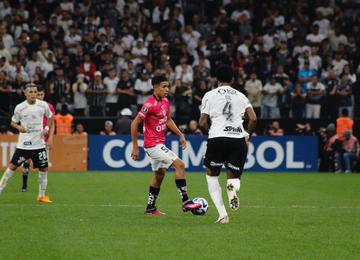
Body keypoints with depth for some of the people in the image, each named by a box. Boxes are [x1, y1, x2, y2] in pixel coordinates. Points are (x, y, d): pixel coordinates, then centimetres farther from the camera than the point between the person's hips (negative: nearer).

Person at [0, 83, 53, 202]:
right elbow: (13, 122, 6)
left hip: (39, 143, 2)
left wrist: (47, 128, -1)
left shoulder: (43, 105, -1)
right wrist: (19, 127, -16)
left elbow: (50, 117, 16)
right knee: (12, 166, -5)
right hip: (24, 143, -2)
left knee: (44, 168, 5)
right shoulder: (19, 107, -7)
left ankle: (42, 196, 18)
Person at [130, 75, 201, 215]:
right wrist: (135, 147, -16)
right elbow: (134, 124, -17)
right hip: (153, 144, -10)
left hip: (159, 143, 10)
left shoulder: (165, 101, 6)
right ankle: (186, 202, -14)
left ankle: (150, 208, 27)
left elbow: (168, 120, 22)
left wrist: (180, 135, 12)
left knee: (159, 174, 18)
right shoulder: (150, 104, -20)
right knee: (179, 164, -15)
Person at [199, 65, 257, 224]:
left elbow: (202, 123, 1)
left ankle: (222, 214, 3)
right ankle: (232, 187, -26)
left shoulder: (210, 95, 7)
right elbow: (253, 118, 3)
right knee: (234, 176, 15)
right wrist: (247, 136, 16)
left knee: (211, 175, 18)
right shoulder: (241, 96, 15)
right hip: (238, 139, 2)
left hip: (217, 138, -2)